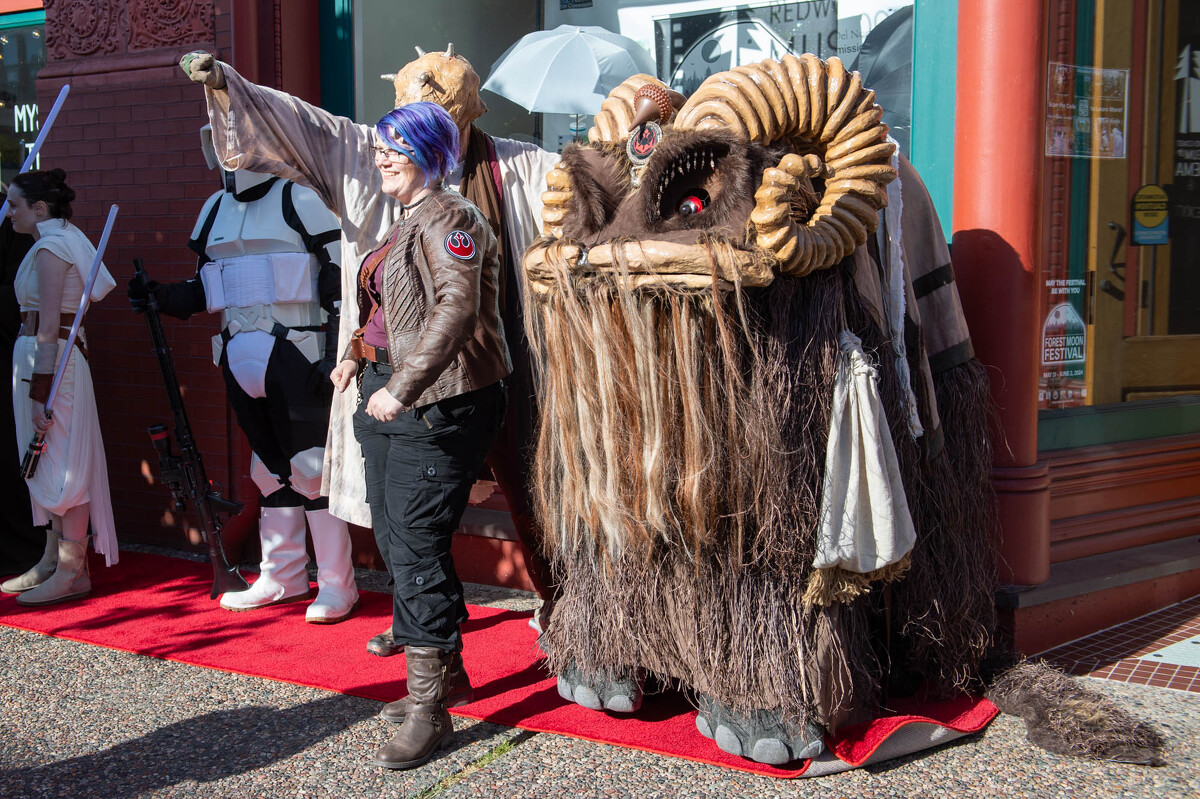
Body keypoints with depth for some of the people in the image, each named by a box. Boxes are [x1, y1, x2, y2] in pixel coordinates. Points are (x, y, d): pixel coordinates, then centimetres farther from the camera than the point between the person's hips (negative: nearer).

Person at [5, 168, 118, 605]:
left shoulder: (50, 247, -14)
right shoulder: (64, 238, 15)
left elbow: (49, 327, -20)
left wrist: (39, 392, -22)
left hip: (50, 358, -10)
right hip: (60, 354, 10)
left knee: (59, 465, -5)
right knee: (50, 464, 14)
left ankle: (72, 572, 0)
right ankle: (53, 560, 23)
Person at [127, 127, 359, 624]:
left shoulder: (300, 201, -4)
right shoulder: (215, 210, 16)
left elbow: (339, 279, -7)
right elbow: (206, 287, 22)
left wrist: (337, 353, -14)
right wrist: (161, 297, 3)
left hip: (296, 358, -7)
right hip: (243, 359, 7)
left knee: (312, 467, -6)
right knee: (270, 468, 13)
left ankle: (337, 584, 2)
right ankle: (282, 577, 22)